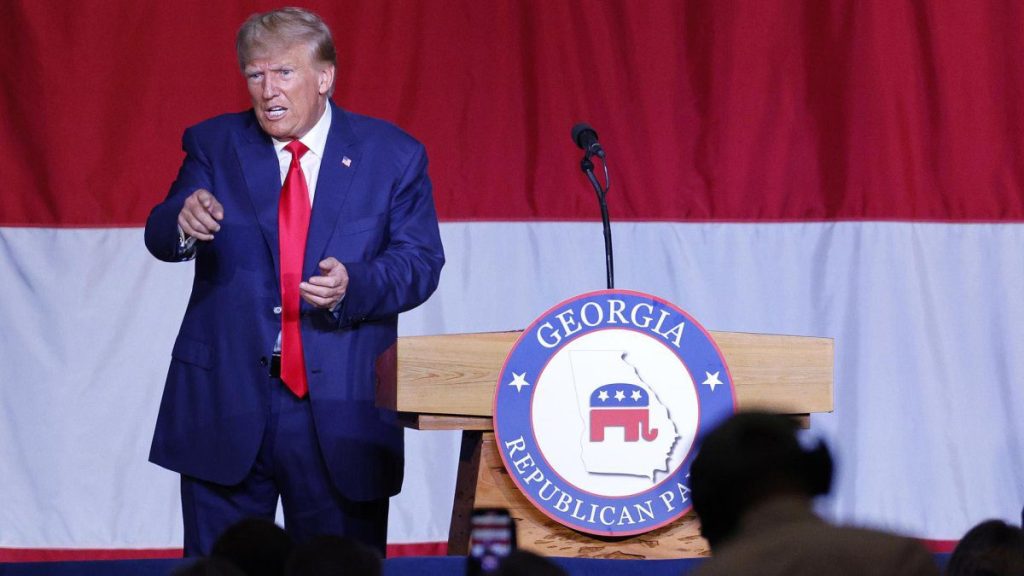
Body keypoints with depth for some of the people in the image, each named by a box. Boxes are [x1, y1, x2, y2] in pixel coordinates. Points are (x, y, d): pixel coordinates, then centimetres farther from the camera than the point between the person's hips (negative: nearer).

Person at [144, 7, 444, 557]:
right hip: (226, 401, 1)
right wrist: (182, 221, -31)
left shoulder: (392, 156, 2)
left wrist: (354, 287, -23)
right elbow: (161, 238, -6)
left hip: (342, 408, -1)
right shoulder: (214, 145, 5)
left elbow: (420, 261, -2)